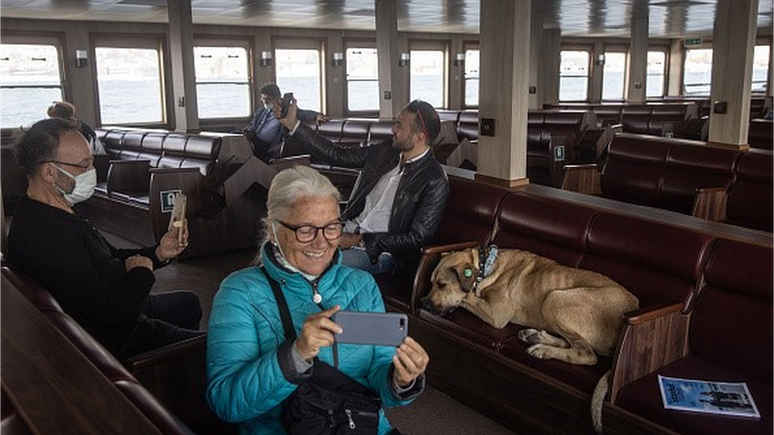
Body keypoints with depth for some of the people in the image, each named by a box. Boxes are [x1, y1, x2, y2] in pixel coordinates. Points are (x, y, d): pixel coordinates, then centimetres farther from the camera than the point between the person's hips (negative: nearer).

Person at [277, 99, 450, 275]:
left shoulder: (435, 181, -14)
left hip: (377, 251, -7)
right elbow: (338, 155, 11)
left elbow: (417, 238, -15)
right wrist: (293, 124, 7)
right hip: (347, 231, 7)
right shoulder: (386, 150, 5)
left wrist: (360, 240, -17)